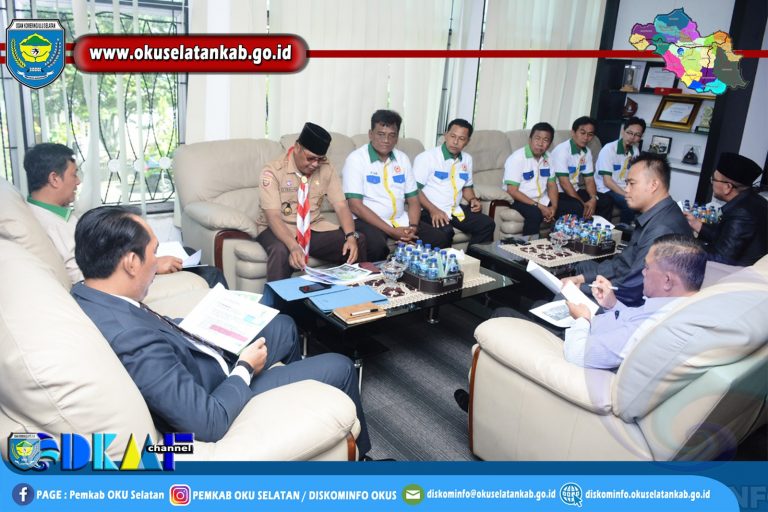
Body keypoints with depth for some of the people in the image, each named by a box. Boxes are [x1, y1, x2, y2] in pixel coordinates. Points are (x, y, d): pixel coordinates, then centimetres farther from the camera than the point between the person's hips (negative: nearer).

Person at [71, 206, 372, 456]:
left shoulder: (84, 296, -13)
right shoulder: (136, 344, -40)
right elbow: (210, 423, -32)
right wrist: (245, 368, -17)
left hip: (185, 370, 8)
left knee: (284, 325, 23)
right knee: (339, 367, 5)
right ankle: (358, 452, 32)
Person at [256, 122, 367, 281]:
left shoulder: (326, 169, -3)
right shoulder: (273, 171, -16)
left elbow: (341, 206, -6)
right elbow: (273, 216, -25)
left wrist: (351, 236, -27)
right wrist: (293, 246, -42)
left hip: (314, 228, 4)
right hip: (278, 230, -4)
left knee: (358, 241, -16)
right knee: (280, 251, -39)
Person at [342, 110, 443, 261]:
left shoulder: (402, 159, 8)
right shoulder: (356, 158, -10)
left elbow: (413, 199, 11)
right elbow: (355, 206, -17)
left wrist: (413, 227, -11)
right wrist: (391, 231, -21)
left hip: (400, 220, 6)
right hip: (368, 220, -5)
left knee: (436, 238, -11)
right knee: (376, 244, -36)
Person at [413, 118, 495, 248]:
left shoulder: (467, 159, 13)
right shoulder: (426, 158, -9)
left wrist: (473, 199, 4)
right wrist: (432, 210, -23)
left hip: (456, 209, 7)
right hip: (430, 211, -6)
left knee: (487, 224, -8)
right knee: (445, 232, -34)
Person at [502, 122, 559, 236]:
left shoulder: (548, 158, 5)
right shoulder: (517, 158, -16)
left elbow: (552, 184, 9)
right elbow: (512, 191, -21)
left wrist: (554, 206, -10)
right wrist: (539, 206, -23)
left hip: (542, 201, 7)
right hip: (519, 201, -7)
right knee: (535, 214, -33)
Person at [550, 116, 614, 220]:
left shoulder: (587, 152, 6)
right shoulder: (562, 150, -18)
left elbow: (589, 179, 7)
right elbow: (564, 182, -22)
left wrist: (593, 198, -14)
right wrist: (583, 204, -22)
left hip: (575, 191, 8)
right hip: (558, 194, -8)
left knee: (606, 201, -1)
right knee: (579, 208, -33)